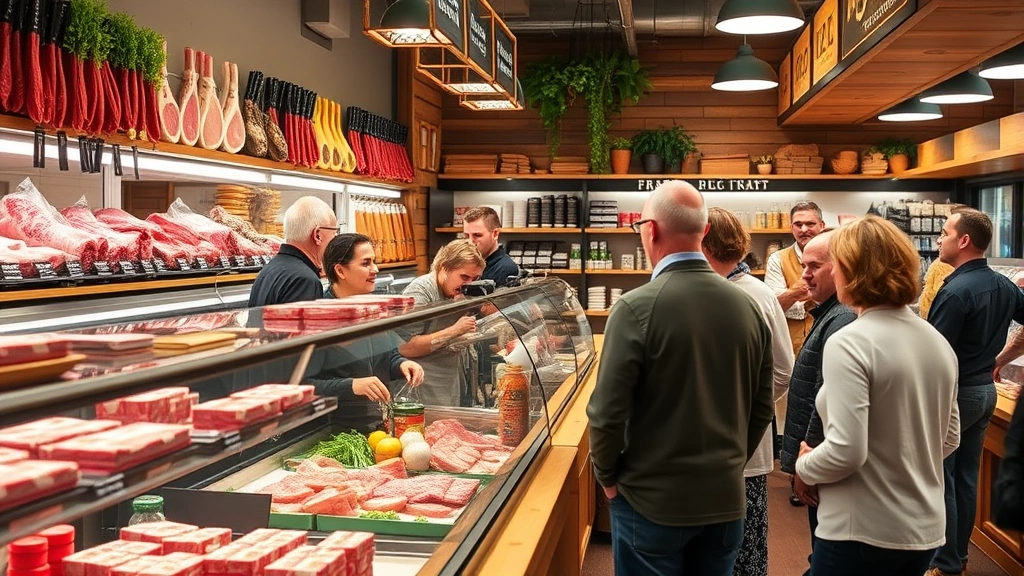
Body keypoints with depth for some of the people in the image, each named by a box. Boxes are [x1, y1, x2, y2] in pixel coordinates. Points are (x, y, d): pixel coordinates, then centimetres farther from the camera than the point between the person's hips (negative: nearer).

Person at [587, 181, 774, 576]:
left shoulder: (637, 308, -18)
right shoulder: (747, 306, -2)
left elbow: (608, 410, -16)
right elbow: (761, 407, 6)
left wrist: (607, 476, 0)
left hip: (652, 500, -4)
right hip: (726, 498, 4)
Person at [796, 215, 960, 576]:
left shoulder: (849, 343, -19)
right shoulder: (938, 342, 4)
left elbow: (846, 451, -24)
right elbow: (950, 438, 14)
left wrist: (803, 466, -6)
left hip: (862, 532, -7)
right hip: (925, 528, 7)